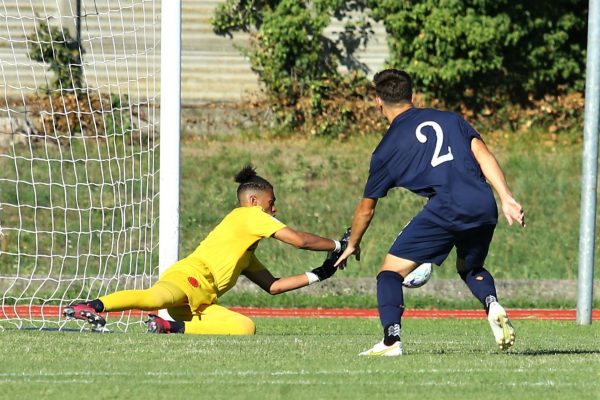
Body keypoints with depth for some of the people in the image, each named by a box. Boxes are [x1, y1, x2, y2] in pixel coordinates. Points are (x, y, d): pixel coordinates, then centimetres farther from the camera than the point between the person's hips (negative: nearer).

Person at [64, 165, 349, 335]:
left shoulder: (247, 256, 38)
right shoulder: (248, 215, 12)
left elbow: (272, 286, 40)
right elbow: (299, 240, 8)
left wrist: (317, 275, 37)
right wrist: (337, 245, 20)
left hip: (201, 303, 9)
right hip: (189, 277, -9)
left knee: (246, 328, -13)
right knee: (157, 297, -41)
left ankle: (172, 329, -19)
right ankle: (94, 306, -56)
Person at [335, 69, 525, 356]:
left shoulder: (387, 149, 15)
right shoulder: (450, 119, 22)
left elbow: (366, 208, 24)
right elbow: (483, 156, 8)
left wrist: (352, 245, 39)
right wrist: (507, 198, 4)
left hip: (445, 209, -4)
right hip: (484, 208, 4)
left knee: (391, 272, 8)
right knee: (470, 268, 29)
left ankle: (391, 340, -10)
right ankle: (492, 305, -1)